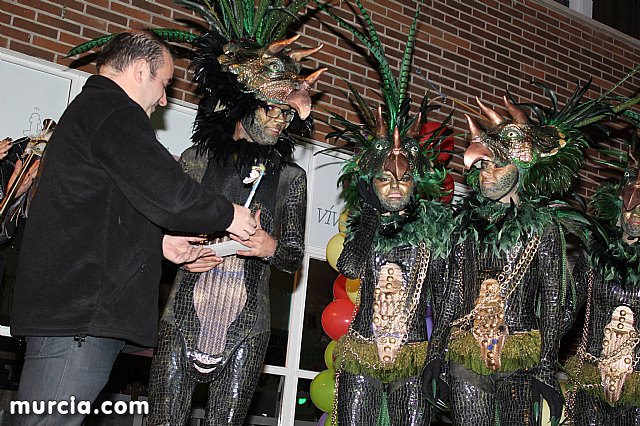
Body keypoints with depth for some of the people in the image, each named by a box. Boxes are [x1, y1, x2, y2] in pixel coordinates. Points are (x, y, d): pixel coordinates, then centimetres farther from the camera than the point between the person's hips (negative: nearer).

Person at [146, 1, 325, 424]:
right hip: (183, 318, 0)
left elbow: (295, 255, 9)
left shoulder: (290, 176, 7)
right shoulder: (199, 158, 6)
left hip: (247, 328, 1)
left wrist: (271, 248, -13)